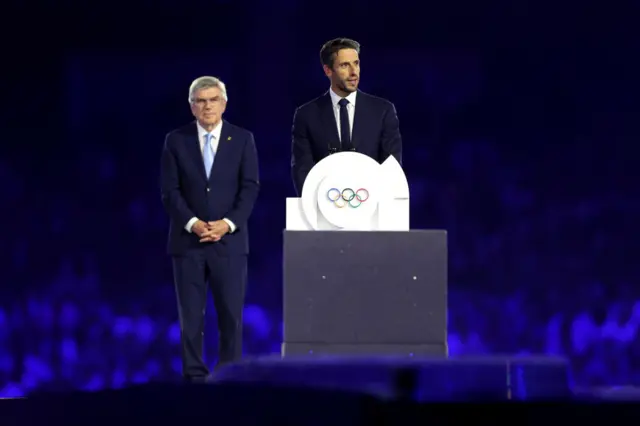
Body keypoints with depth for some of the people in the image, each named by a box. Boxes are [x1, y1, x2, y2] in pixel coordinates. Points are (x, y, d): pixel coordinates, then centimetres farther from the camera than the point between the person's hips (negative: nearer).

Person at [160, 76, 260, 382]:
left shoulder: (242, 139, 5)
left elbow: (250, 188, 0)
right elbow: (170, 191, 1)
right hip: (188, 240, 0)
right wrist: (192, 223, -13)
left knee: (231, 314, -3)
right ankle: (195, 378, 4)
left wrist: (228, 224, -13)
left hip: (229, 239, 0)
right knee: (190, 316, 0)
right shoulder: (176, 141, 5)